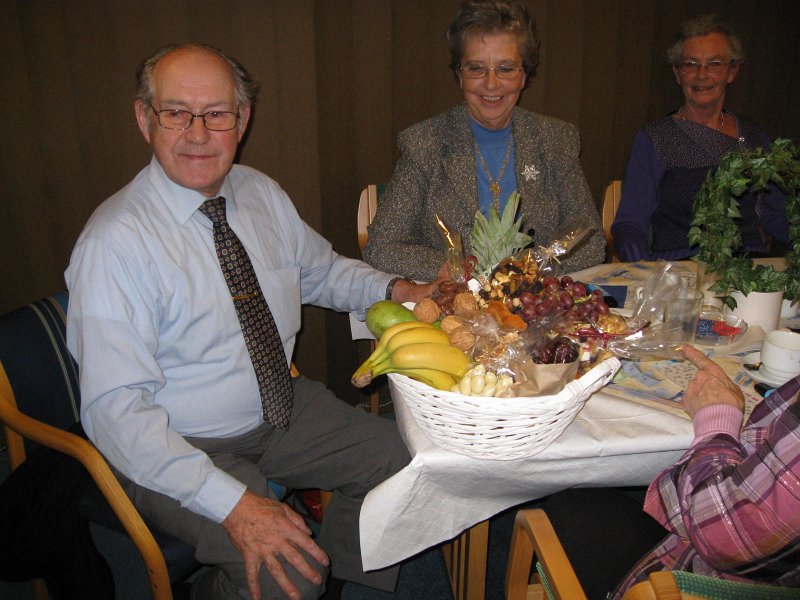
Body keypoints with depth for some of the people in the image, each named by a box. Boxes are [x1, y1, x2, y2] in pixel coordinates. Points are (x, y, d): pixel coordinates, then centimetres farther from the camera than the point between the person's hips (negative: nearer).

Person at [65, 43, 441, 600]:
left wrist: (394, 289, -3)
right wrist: (231, 502, -32)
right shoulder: (114, 243, -22)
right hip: (178, 449, -6)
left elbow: (322, 269, 16)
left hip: (285, 408, 7)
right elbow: (114, 407, -25)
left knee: (408, 461, 0)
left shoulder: (261, 193, -1)